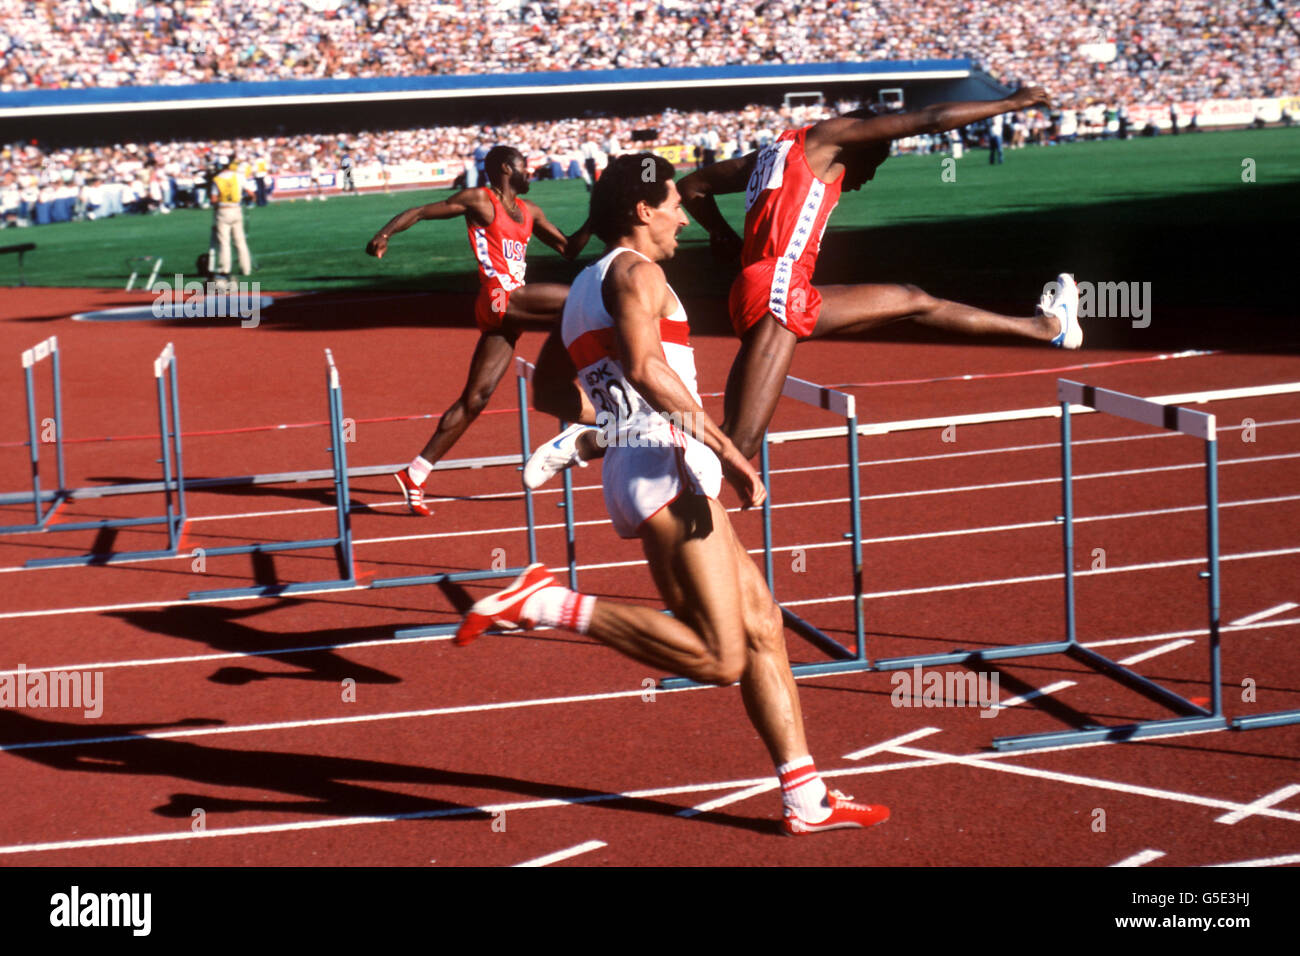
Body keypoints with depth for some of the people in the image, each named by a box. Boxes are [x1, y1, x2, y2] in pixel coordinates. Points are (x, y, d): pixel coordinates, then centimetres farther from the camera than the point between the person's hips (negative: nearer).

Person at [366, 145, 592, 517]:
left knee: (476, 399, 4)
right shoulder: (479, 200, 1)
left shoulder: (529, 211, 22)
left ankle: (415, 475, 7)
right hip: (499, 296, -8)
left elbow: (569, 248, 27)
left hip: (509, 311, 8)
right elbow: (419, 212, 1)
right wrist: (385, 233, -13)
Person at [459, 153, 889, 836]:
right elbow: (644, 366, -22)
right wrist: (726, 449, -23)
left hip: (630, 472, 10)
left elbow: (549, 393, 31)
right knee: (719, 660, -16)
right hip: (666, 467, -10)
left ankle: (805, 799, 9)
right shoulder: (636, 272, -5)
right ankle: (548, 604, -17)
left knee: (761, 626, 10)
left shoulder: (585, 287, 23)